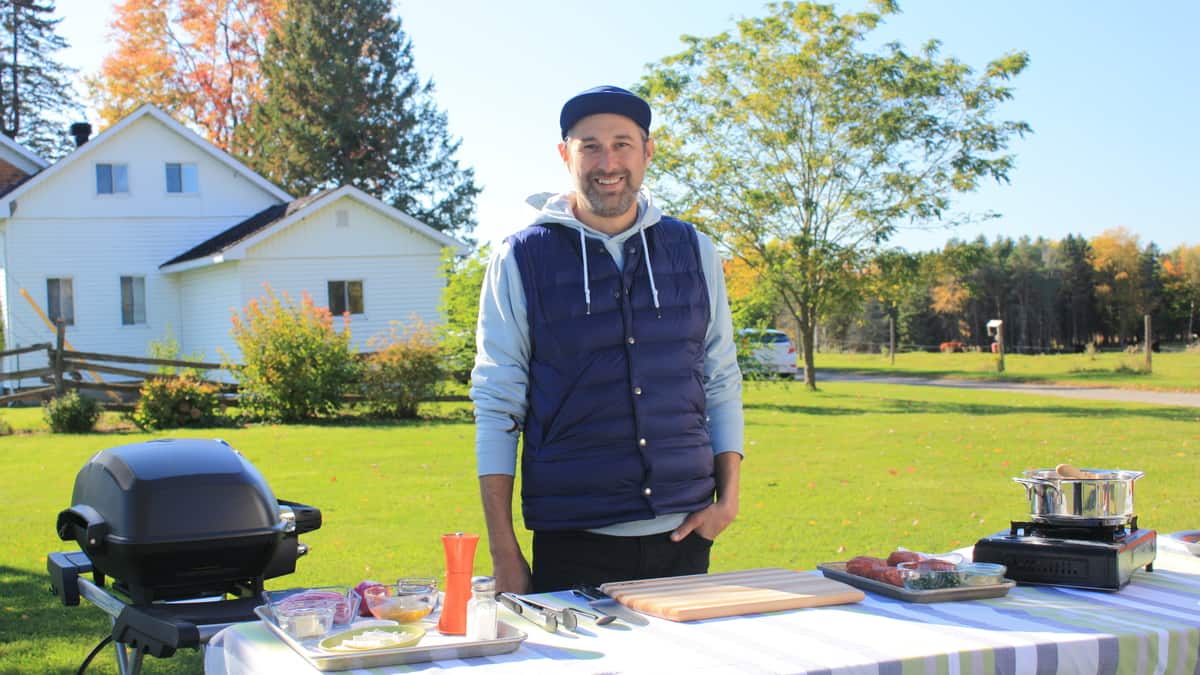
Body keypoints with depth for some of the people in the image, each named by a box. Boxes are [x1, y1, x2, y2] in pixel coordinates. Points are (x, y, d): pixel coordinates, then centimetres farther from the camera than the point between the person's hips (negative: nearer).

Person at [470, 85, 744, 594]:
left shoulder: (694, 251, 8)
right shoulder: (521, 259, -1)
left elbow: (721, 381, 12)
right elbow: (497, 404, -2)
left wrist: (728, 494, -1)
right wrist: (504, 553, -5)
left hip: (684, 534, 3)